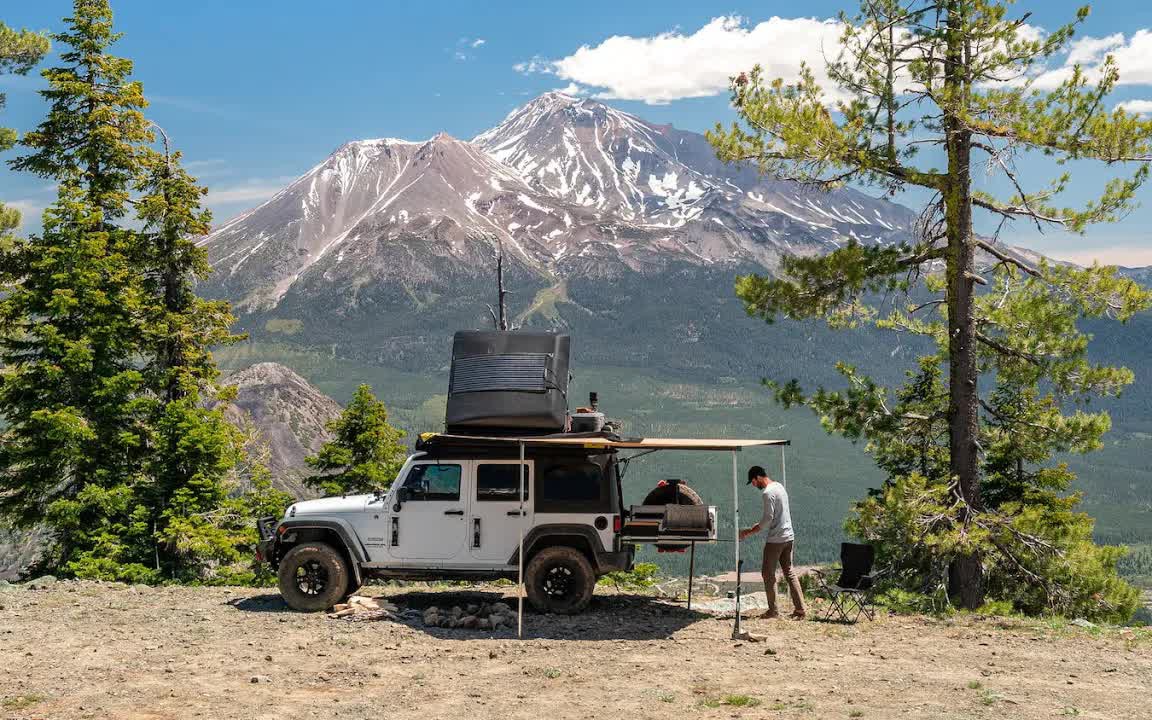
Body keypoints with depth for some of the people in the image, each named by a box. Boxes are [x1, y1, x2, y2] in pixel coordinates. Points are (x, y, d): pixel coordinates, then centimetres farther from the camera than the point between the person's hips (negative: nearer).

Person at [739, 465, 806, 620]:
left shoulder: (767, 493, -17)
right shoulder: (779, 486, 13)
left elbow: (768, 518, -19)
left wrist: (749, 532, -13)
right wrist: (759, 525, 23)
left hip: (775, 539, -9)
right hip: (788, 536, 9)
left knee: (768, 573, 2)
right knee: (789, 572, 11)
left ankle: (773, 610, 6)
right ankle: (800, 608, 7)